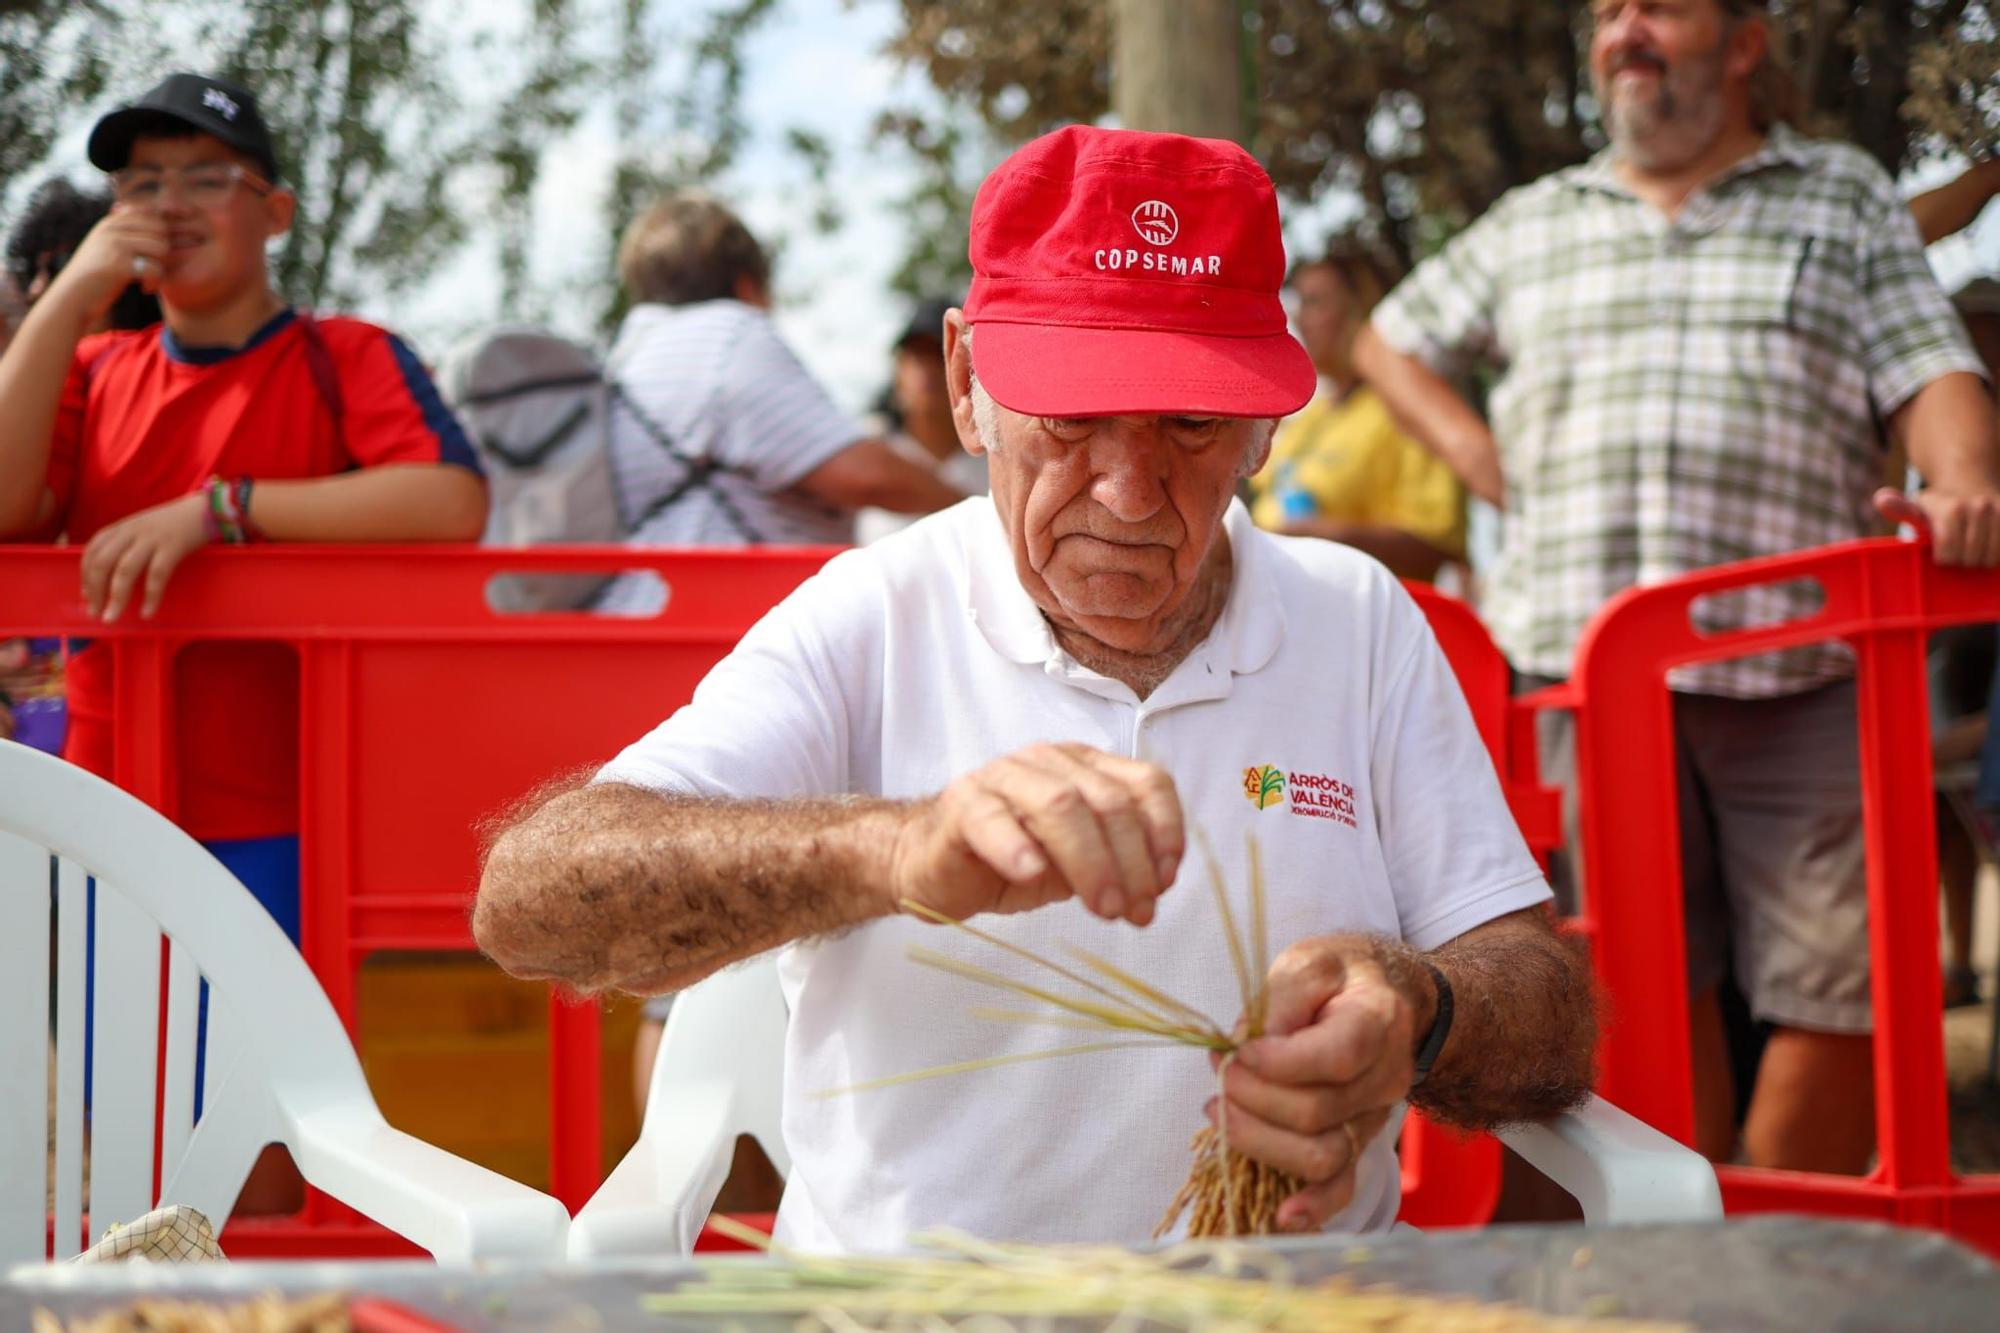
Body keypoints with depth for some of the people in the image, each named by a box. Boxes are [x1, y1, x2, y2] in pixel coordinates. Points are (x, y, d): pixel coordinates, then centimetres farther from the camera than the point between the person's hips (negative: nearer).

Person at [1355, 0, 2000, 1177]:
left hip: (1798, 671, -2)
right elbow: (1394, 340, 33)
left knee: (1835, 985, -6)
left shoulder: (1847, 198, 15)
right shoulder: (1531, 226, 20)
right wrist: (1474, 450, 14)